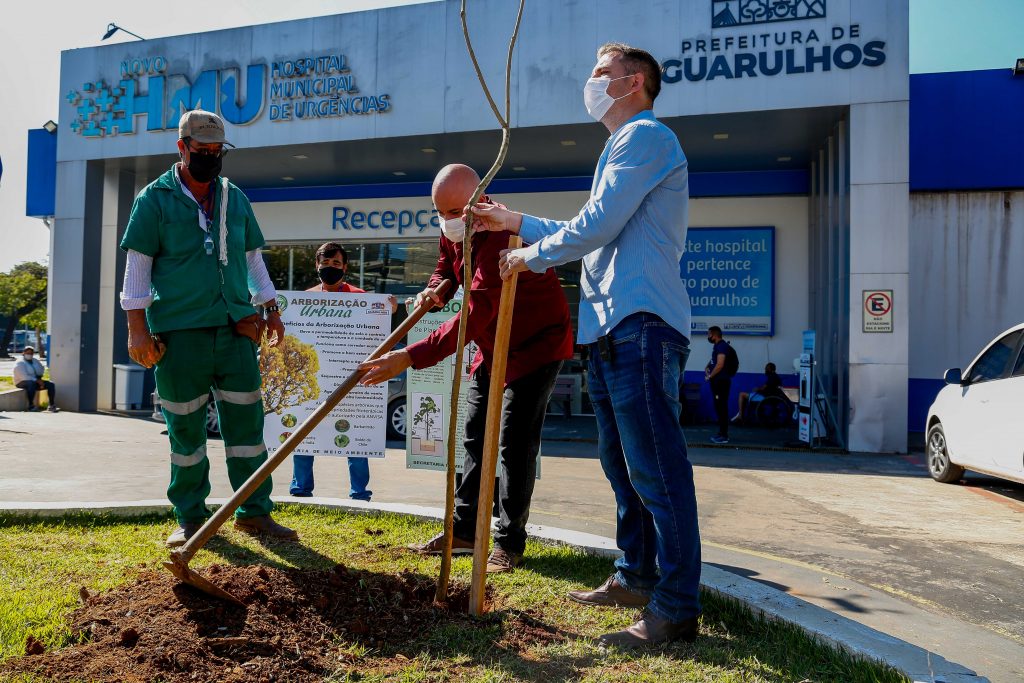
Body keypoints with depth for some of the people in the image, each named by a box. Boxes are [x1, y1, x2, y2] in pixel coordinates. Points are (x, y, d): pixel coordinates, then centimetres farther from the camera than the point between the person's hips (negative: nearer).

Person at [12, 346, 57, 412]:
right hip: (22, 382, -7)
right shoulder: (19, 363, -15)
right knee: (32, 384, -40)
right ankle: (31, 406, -38)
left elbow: (42, 370, 20)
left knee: (51, 384, -10)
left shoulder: (35, 361, 9)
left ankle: (52, 405, -12)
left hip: (35, 381, 7)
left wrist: (39, 378, -1)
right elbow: (24, 377, -24)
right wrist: (37, 381, -26)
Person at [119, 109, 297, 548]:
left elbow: (252, 257, 19)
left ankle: (254, 512, 14)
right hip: (179, 331, -3)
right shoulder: (154, 199, 1)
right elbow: (137, 265, -2)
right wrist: (137, 325, -9)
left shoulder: (235, 198, 14)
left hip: (237, 330, 4)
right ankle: (190, 518, 18)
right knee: (186, 427, 5)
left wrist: (270, 308, 13)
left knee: (246, 421, 4)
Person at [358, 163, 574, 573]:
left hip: (538, 342, -9)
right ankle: (465, 529, 21)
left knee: (514, 445, -10)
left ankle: (509, 543, 2)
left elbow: (474, 316, -41)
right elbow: (446, 266, 15)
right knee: (475, 435, 11)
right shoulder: (455, 229, -5)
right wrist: (435, 289, -12)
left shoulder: (501, 237, -34)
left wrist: (412, 357, -45)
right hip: (493, 344, 9)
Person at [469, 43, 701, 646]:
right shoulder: (624, 146, 28)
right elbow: (591, 233, 30)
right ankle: (637, 578, 27)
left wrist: (531, 256, 0)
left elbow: (597, 226, -14)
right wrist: (517, 222, 31)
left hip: (641, 325, -11)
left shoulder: (645, 136, -5)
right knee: (623, 463, 15)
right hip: (611, 327, 11)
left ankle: (677, 608, -3)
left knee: (656, 469, -10)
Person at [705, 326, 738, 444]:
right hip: (718, 381, 10)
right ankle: (721, 433, 20)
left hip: (721, 381, -10)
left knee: (722, 408, -8)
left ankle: (724, 436, -6)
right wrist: (708, 367, 10)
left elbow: (720, 365, -21)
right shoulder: (717, 346, 17)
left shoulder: (722, 346, -14)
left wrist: (709, 376, -12)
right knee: (719, 407, 13)